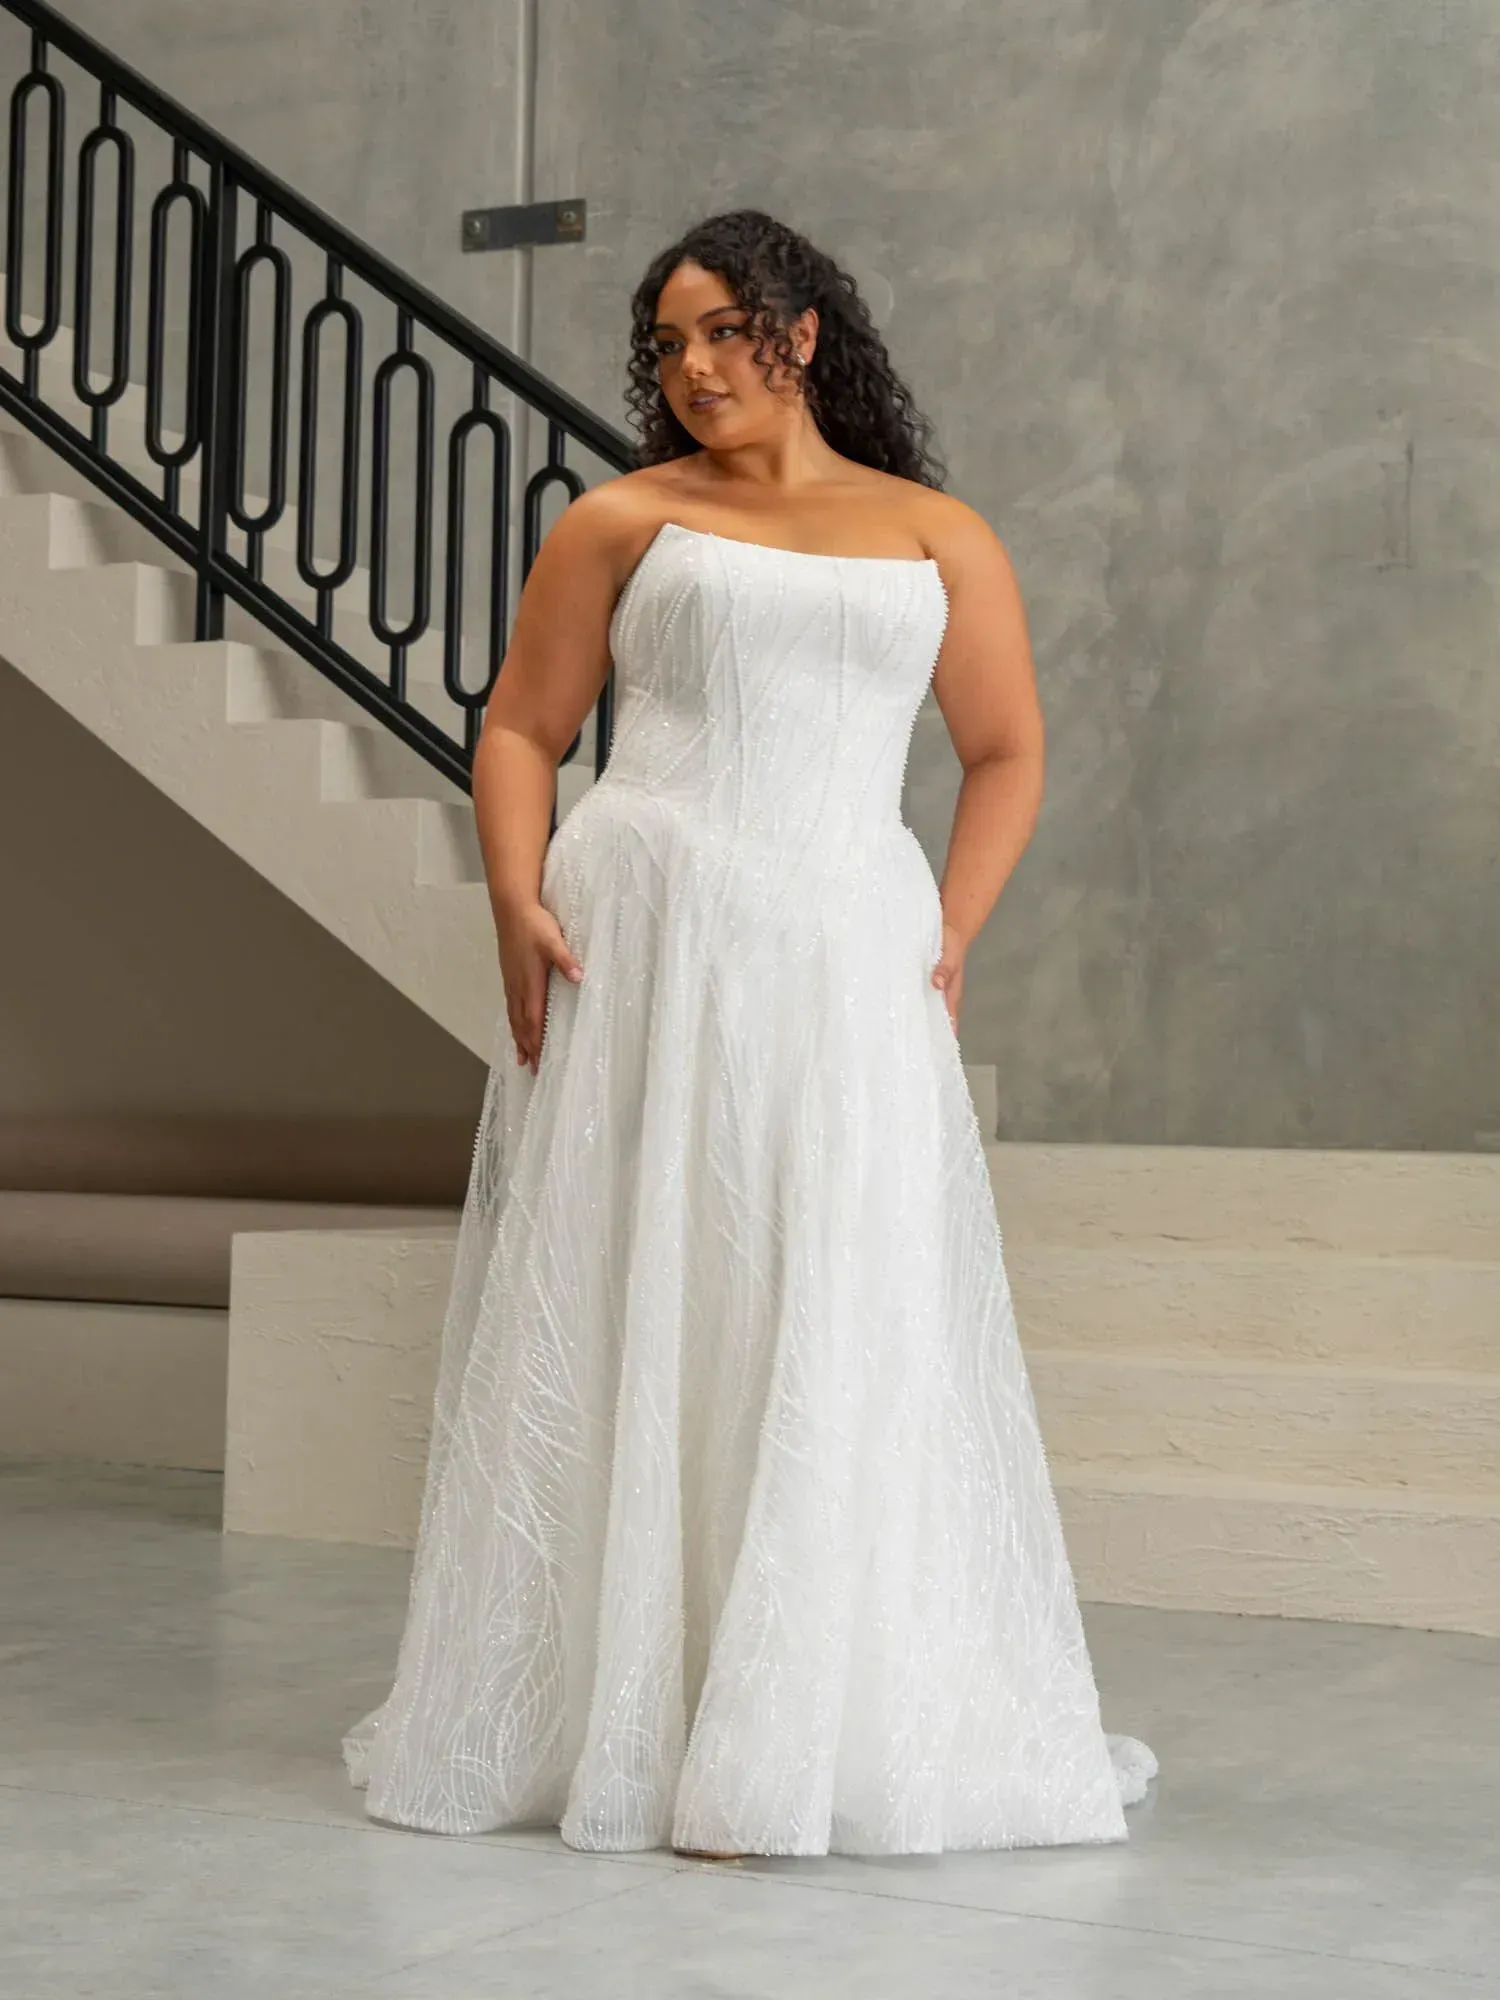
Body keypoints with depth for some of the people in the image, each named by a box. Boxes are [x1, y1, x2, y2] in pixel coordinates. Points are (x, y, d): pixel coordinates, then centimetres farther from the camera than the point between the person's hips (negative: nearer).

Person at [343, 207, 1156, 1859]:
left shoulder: (936, 535, 15)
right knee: (622, 1312, 0)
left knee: (841, 1332, -2)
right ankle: (603, 1716, 10)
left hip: (845, 950, 1)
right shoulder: (625, 521, 11)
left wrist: (951, 933, 2)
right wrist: (518, 903, -6)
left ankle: (809, 1736, 8)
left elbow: (1007, 752, 15)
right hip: (638, 939, -1)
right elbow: (518, 729, 10)